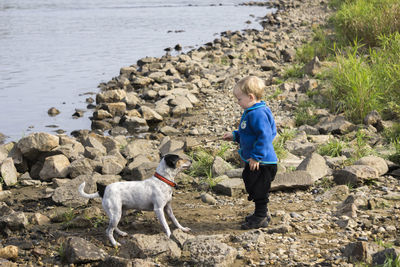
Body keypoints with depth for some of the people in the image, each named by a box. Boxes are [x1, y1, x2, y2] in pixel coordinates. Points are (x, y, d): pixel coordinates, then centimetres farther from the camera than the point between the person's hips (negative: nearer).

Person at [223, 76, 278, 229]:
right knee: (252, 187, 21)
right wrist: (235, 136, 18)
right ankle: (261, 214, 35)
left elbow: (265, 136, -29)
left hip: (262, 162, -11)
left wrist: (256, 156, -28)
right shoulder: (250, 113, 12)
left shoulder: (258, 114, -23)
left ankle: (261, 218, 12)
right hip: (253, 161, 11)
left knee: (259, 190, -1)